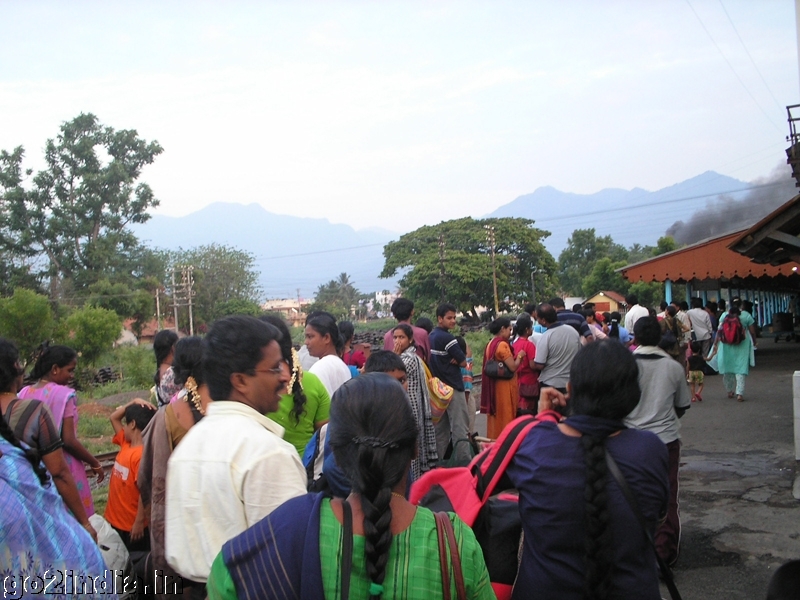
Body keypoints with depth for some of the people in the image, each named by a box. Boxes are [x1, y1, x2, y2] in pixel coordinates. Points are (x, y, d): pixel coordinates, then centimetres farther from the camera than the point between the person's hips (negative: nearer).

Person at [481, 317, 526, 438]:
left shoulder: (491, 344, 9)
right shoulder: (503, 345, -17)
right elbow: (513, 367, -20)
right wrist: (520, 356, -2)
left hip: (493, 387, 8)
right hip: (505, 387, -8)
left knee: (495, 417, 14)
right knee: (505, 418, 0)